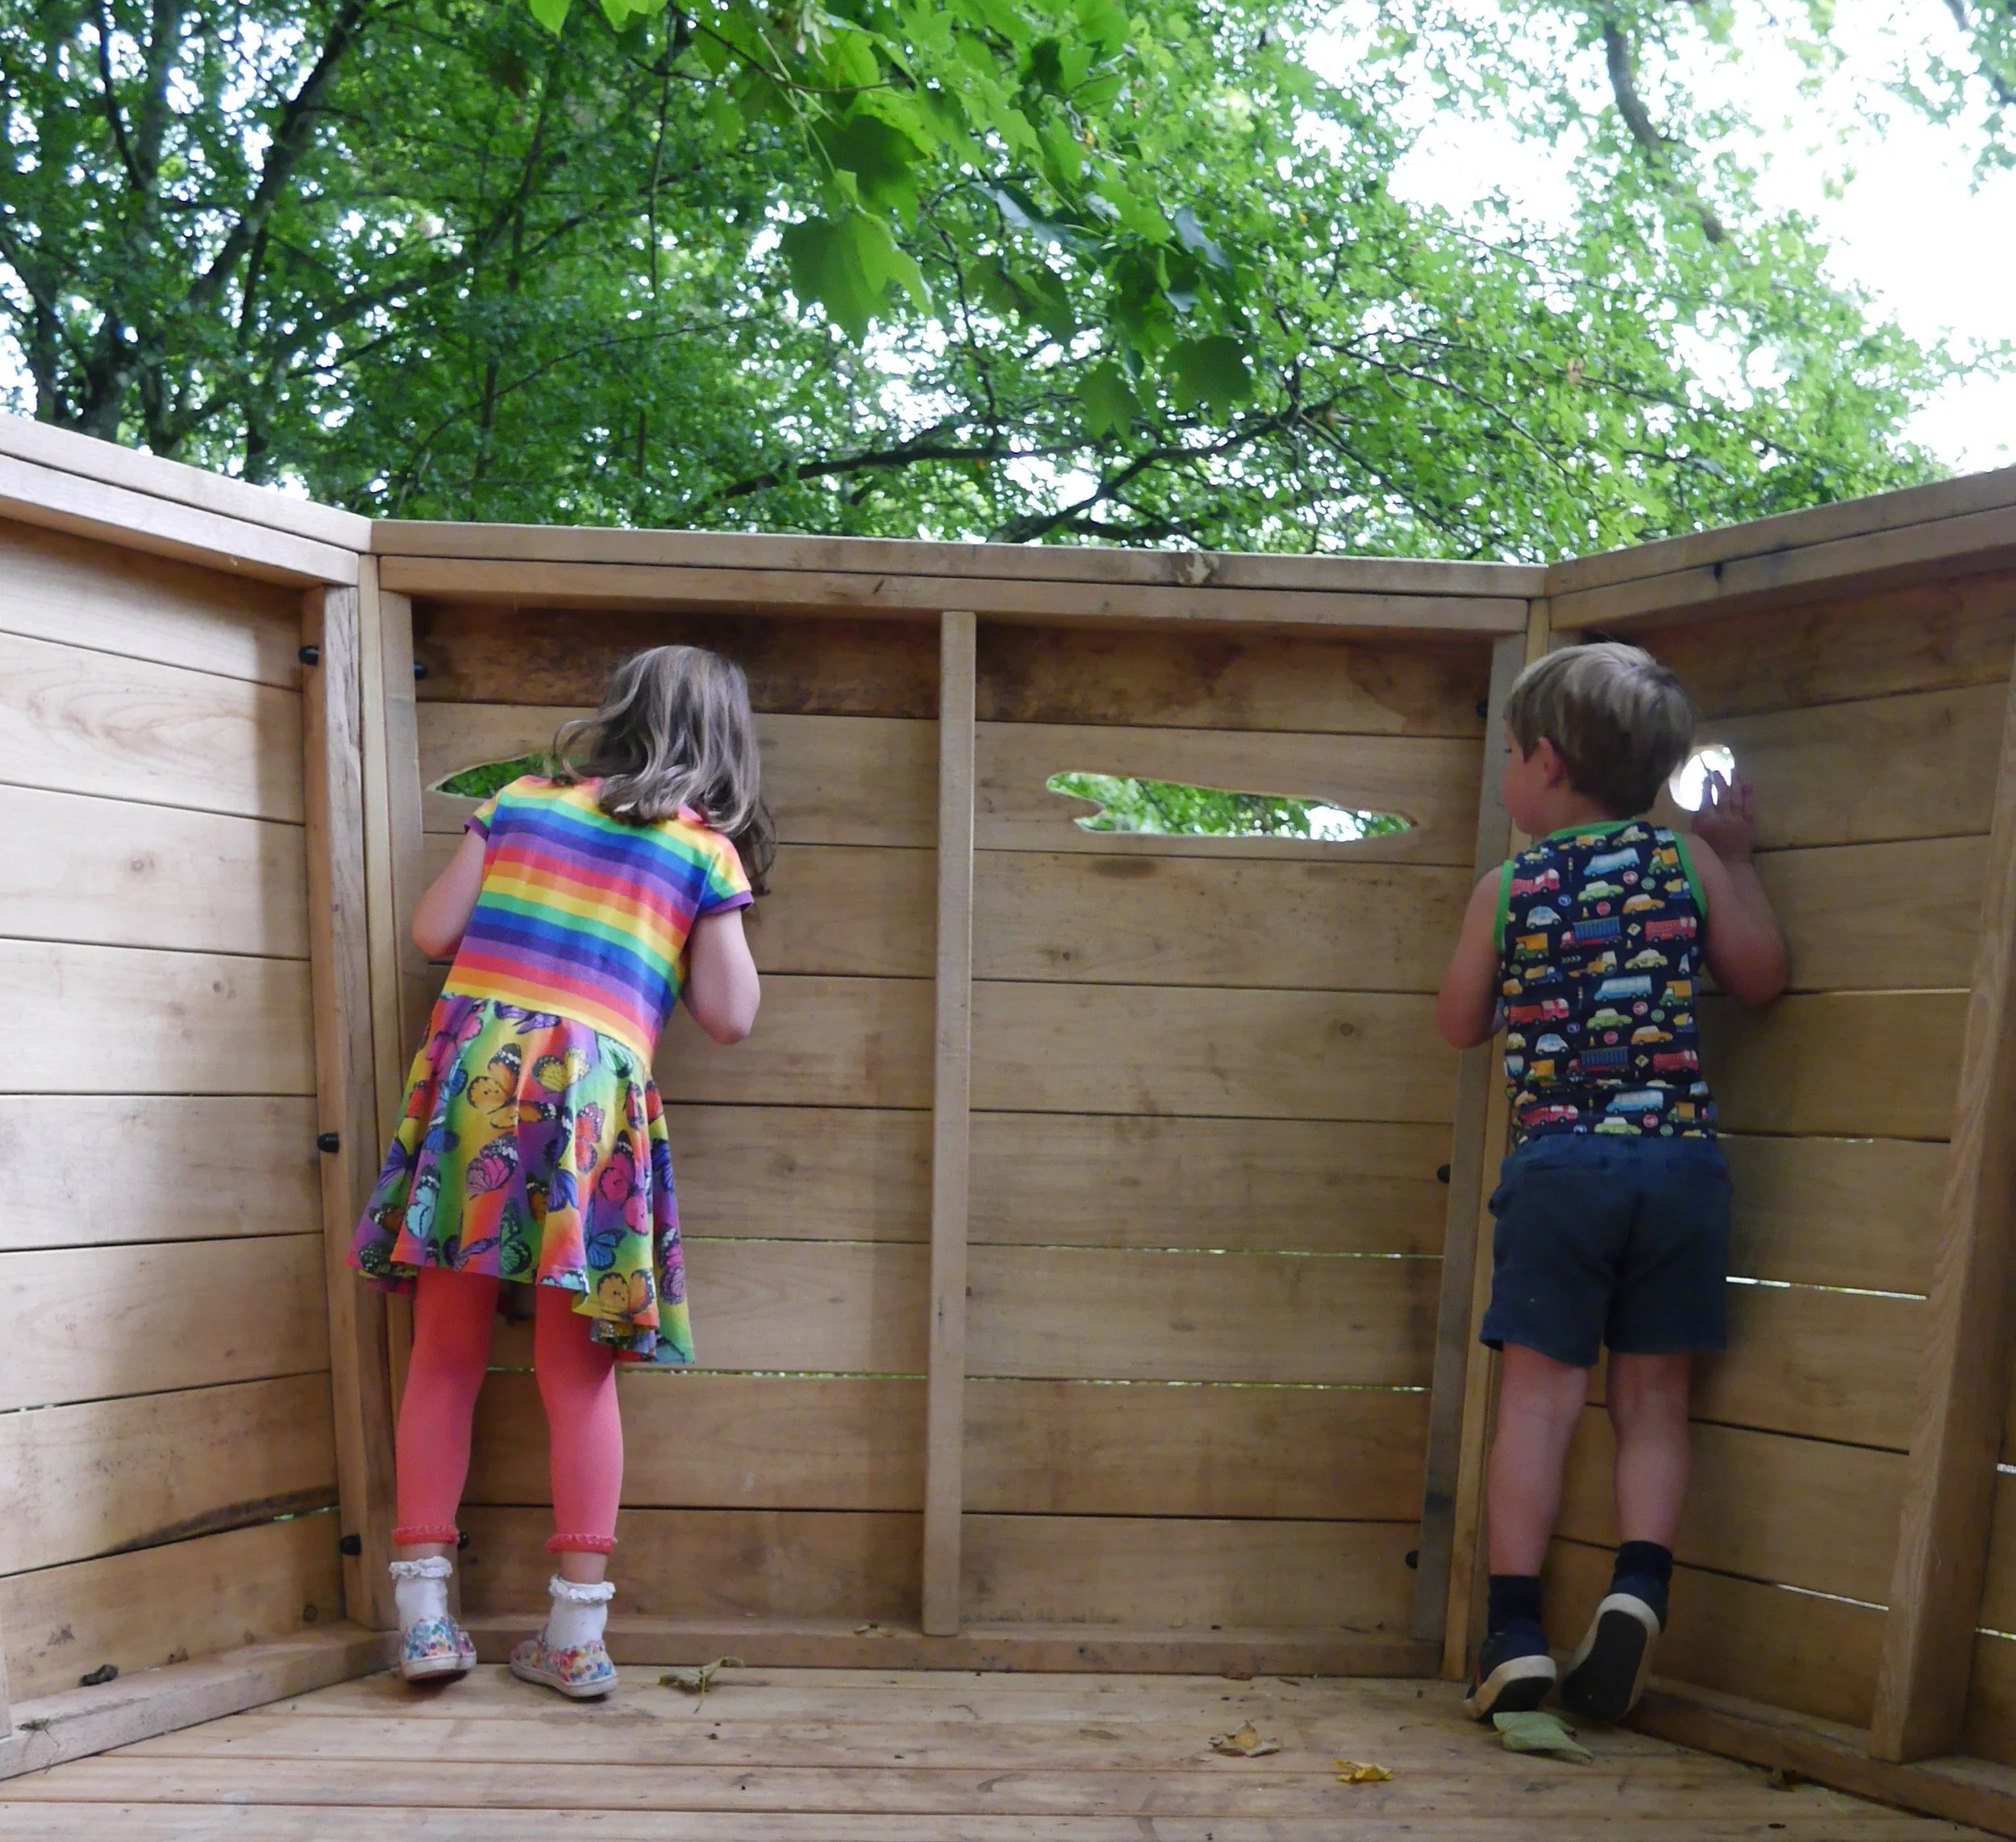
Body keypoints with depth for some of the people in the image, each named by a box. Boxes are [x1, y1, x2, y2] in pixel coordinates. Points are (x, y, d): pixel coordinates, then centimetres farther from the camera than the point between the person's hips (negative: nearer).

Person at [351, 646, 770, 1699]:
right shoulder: (707, 853, 6)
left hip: (474, 1068, 2)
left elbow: (432, 933, 9)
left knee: (446, 1355, 11)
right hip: (595, 1096, -1)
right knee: (578, 1373, 7)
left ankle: (423, 1611, 16)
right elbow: (731, 1017, 2)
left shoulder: (518, 805, 14)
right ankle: (577, 1632, 13)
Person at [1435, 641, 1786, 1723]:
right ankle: (1638, 1587, 0)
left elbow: (1461, 1025, 12)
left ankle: (1515, 1634, 5)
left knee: (1540, 1394, 3)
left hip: (1556, 1158, -2)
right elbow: (1760, 978, 15)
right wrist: (1735, 859, 22)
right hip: (1679, 1156, 2)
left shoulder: (1507, 888, 3)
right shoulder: (1688, 861, 6)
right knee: (1653, 1397, 14)